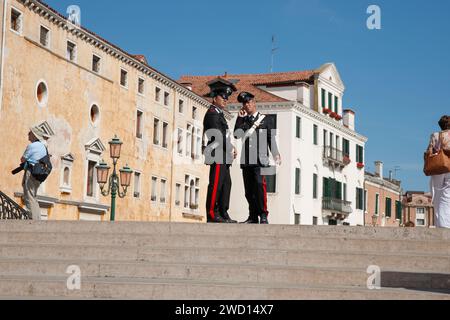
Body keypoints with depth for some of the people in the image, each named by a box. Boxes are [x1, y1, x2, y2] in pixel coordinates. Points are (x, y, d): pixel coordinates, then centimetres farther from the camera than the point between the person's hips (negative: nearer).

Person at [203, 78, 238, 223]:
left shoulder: (219, 114, 23)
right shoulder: (212, 113, -8)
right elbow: (218, 136, -16)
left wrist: (231, 149, 8)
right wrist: (231, 150, -10)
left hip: (224, 155, 10)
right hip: (218, 154, -10)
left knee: (226, 184, 9)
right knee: (216, 184, -10)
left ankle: (223, 214, 12)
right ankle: (212, 214, -9)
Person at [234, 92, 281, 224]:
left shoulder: (266, 120, 9)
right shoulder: (243, 121, 19)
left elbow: (271, 139, 5)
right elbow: (237, 135, 3)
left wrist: (276, 155, -6)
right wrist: (240, 118, 0)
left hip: (260, 160, -4)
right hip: (246, 160, 4)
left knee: (260, 185, -17)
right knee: (249, 189, 2)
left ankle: (263, 216, -16)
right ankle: (253, 217, 7)